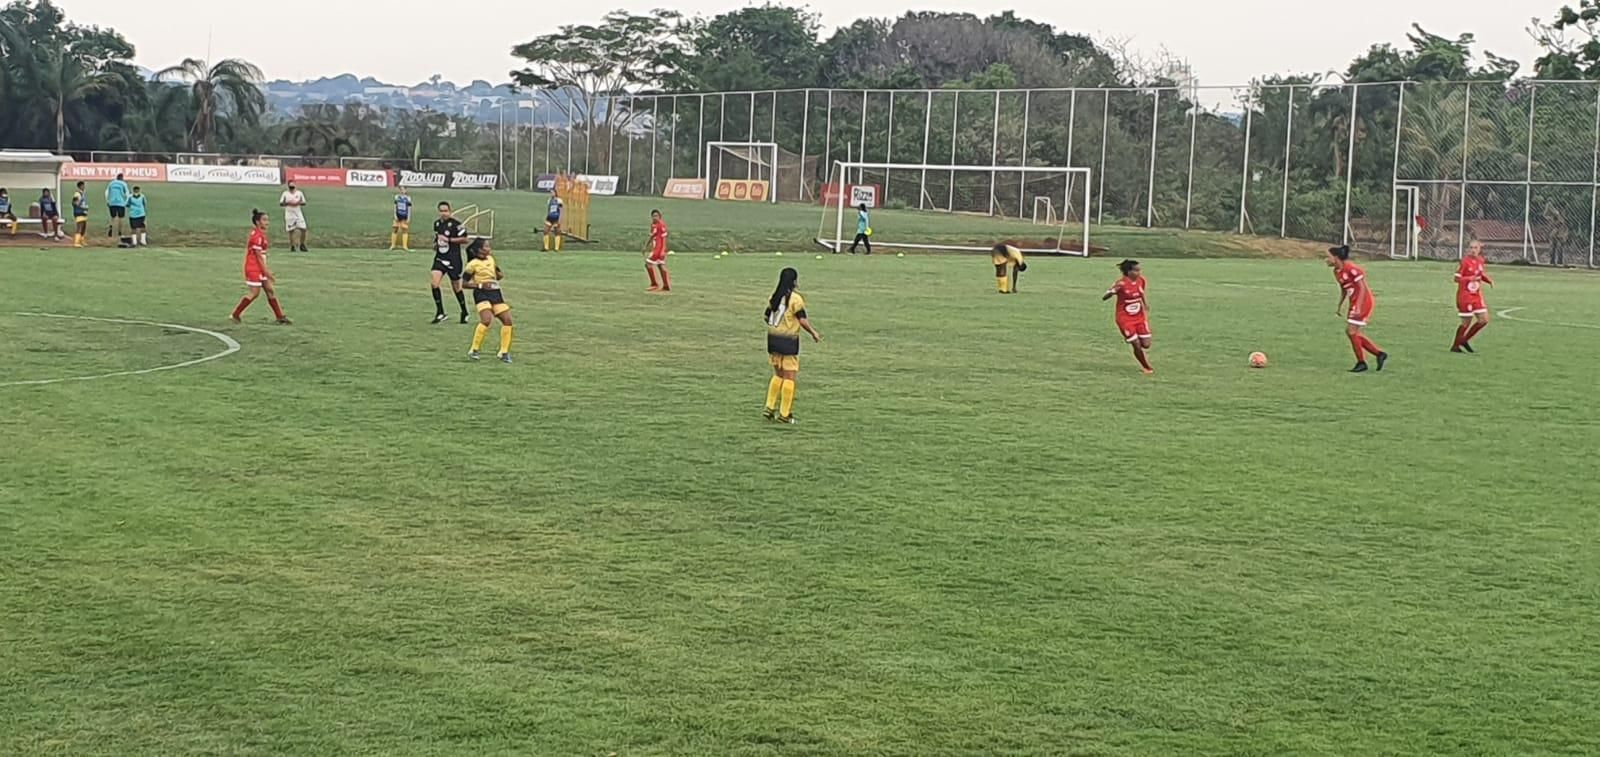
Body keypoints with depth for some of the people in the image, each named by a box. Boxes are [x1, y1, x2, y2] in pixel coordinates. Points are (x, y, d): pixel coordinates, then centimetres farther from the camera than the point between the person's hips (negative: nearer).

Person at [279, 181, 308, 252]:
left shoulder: (299, 193, 6)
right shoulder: (285, 194, 1)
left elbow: (304, 203, 8)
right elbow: (281, 204, -1)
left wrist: (298, 203, -12)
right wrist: (288, 203, -17)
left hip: (298, 213, 2)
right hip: (289, 214, -2)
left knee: (303, 229, -6)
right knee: (291, 231, 0)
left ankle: (302, 246, 5)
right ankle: (292, 246, 9)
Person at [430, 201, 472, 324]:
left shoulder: (455, 224, -11)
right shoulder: (436, 224, 8)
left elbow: (464, 239, -12)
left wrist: (448, 239, -18)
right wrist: (435, 244, 4)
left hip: (453, 260, -5)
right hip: (440, 258, 5)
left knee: (456, 286, 7)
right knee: (435, 283, -14)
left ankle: (464, 313, 28)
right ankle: (440, 313, -7)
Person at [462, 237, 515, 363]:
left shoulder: (491, 259, 13)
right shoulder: (473, 264, -7)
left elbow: (498, 276, 27)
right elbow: (464, 282, -7)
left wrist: (500, 274, 3)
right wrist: (480, 285, -19)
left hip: (495, 293, 7)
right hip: (482, 294, -7)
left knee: (507, 320, -1)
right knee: (487, 320, -26)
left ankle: (504, 352, 12)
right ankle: (473, 351, -13)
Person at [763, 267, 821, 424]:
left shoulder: (774, 296, 4)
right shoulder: (795, 298, -14)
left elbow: (766, 316, 9)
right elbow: (803, 321, -14)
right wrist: (814, 333, 0)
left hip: (773, 339, 6)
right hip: (789, 341, -6)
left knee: (778, 375, 18)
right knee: (789, 377, 2)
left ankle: (770, 408, 13)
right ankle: (784, 414, 3)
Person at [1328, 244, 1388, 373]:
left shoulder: (1351, 269, -20)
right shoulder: (1337, 272, 8)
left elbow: (1362, 288, -20)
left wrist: (1358, 307, -25)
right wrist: (1339, 305, 12)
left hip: (1363, 301, -10)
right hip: (1355, 303, 10)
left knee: (1351, 331, -9)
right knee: (1354, 333, 9)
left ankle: (1361, 363, 1)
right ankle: (1380, 354, 17)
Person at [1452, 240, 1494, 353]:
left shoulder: (1480, 261, 5)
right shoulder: (1465, 261, -15)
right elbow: (1457, 278, -16)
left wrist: (1488, 280, 2)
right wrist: (1471, 278, -29)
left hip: (1477, 295, 7)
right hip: (1465, 296, -7)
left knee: (1484, 320, 3)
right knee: (1466, 322, -2)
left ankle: (1464, 340, 18)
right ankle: (1455, 346, 14)